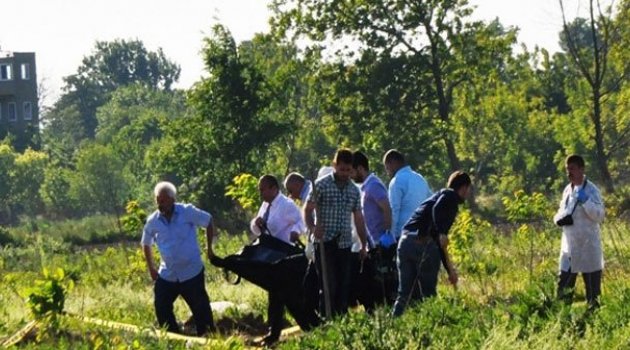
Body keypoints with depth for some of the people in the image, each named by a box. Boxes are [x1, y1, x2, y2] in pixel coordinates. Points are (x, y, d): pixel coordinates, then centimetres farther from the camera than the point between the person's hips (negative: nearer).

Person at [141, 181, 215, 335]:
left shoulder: (188, 212, -12)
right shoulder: (153, 221, -4)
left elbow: (209, 221, 2)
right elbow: (146, 244, 14)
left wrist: (209, 248, 2)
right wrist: (151, 268, 10)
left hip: (192, 272, -3)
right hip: (167, 274, 3)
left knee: (201, 309, 0)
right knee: (161, 308, 0)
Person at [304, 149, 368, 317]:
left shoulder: (354, 190, 12)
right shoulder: (321, 185, -3)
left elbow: (358, 218, 17)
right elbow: (307, 210, -4)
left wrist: (364, 245, 15)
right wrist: (313, 228, -23)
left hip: (344, 245, 5)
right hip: (324, 244, -5)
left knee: (344, 287, 4)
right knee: (328, 287, -8)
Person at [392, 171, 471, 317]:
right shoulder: (451, 196, 6)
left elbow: (439, 242, 33)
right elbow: (437, 209, -19)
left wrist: (449, 269, 35)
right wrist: (441, 233, -27)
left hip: (405, 241, 8)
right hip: (423, 243, -8)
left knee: (405, 293, 10)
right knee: (428, 294, 2)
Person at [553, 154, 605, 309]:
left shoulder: (591, 189, -9)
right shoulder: (568, 189, 10)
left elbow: (600, 216, -15)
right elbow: (561, 211, 20)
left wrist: (585, 201, -27)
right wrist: (559, 218, -3)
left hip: (588, 245, -6)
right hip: (569, 244, 6)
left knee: (592, 283, 3)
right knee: (564, 284, 6)